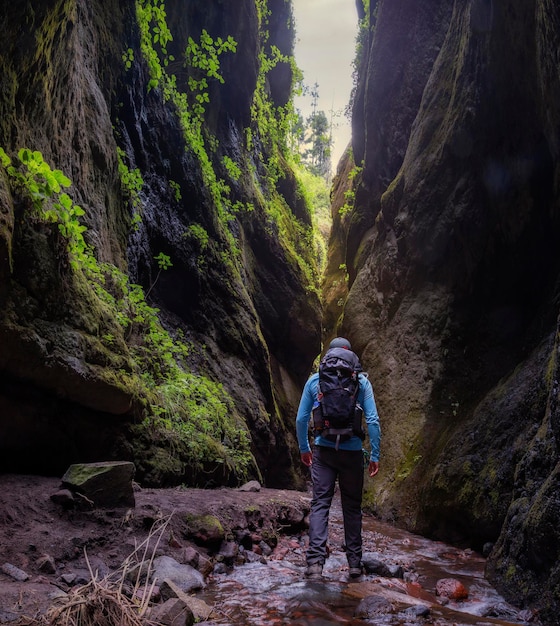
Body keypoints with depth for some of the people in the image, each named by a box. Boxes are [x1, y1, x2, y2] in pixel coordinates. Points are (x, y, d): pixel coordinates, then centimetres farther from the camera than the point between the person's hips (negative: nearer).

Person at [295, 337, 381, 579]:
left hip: (323, 451, 0)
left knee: (320, 504, 2)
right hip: (352, 452, 0)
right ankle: (354, 563, 18)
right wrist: (375, 455, 3)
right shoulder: (362, 381, 0)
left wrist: (304, 448, 18)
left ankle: (315, 561, -9)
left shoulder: (314, 380, 3)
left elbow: (301, 419, 5)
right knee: (352, 507, 11)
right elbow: (373, 421, -4)